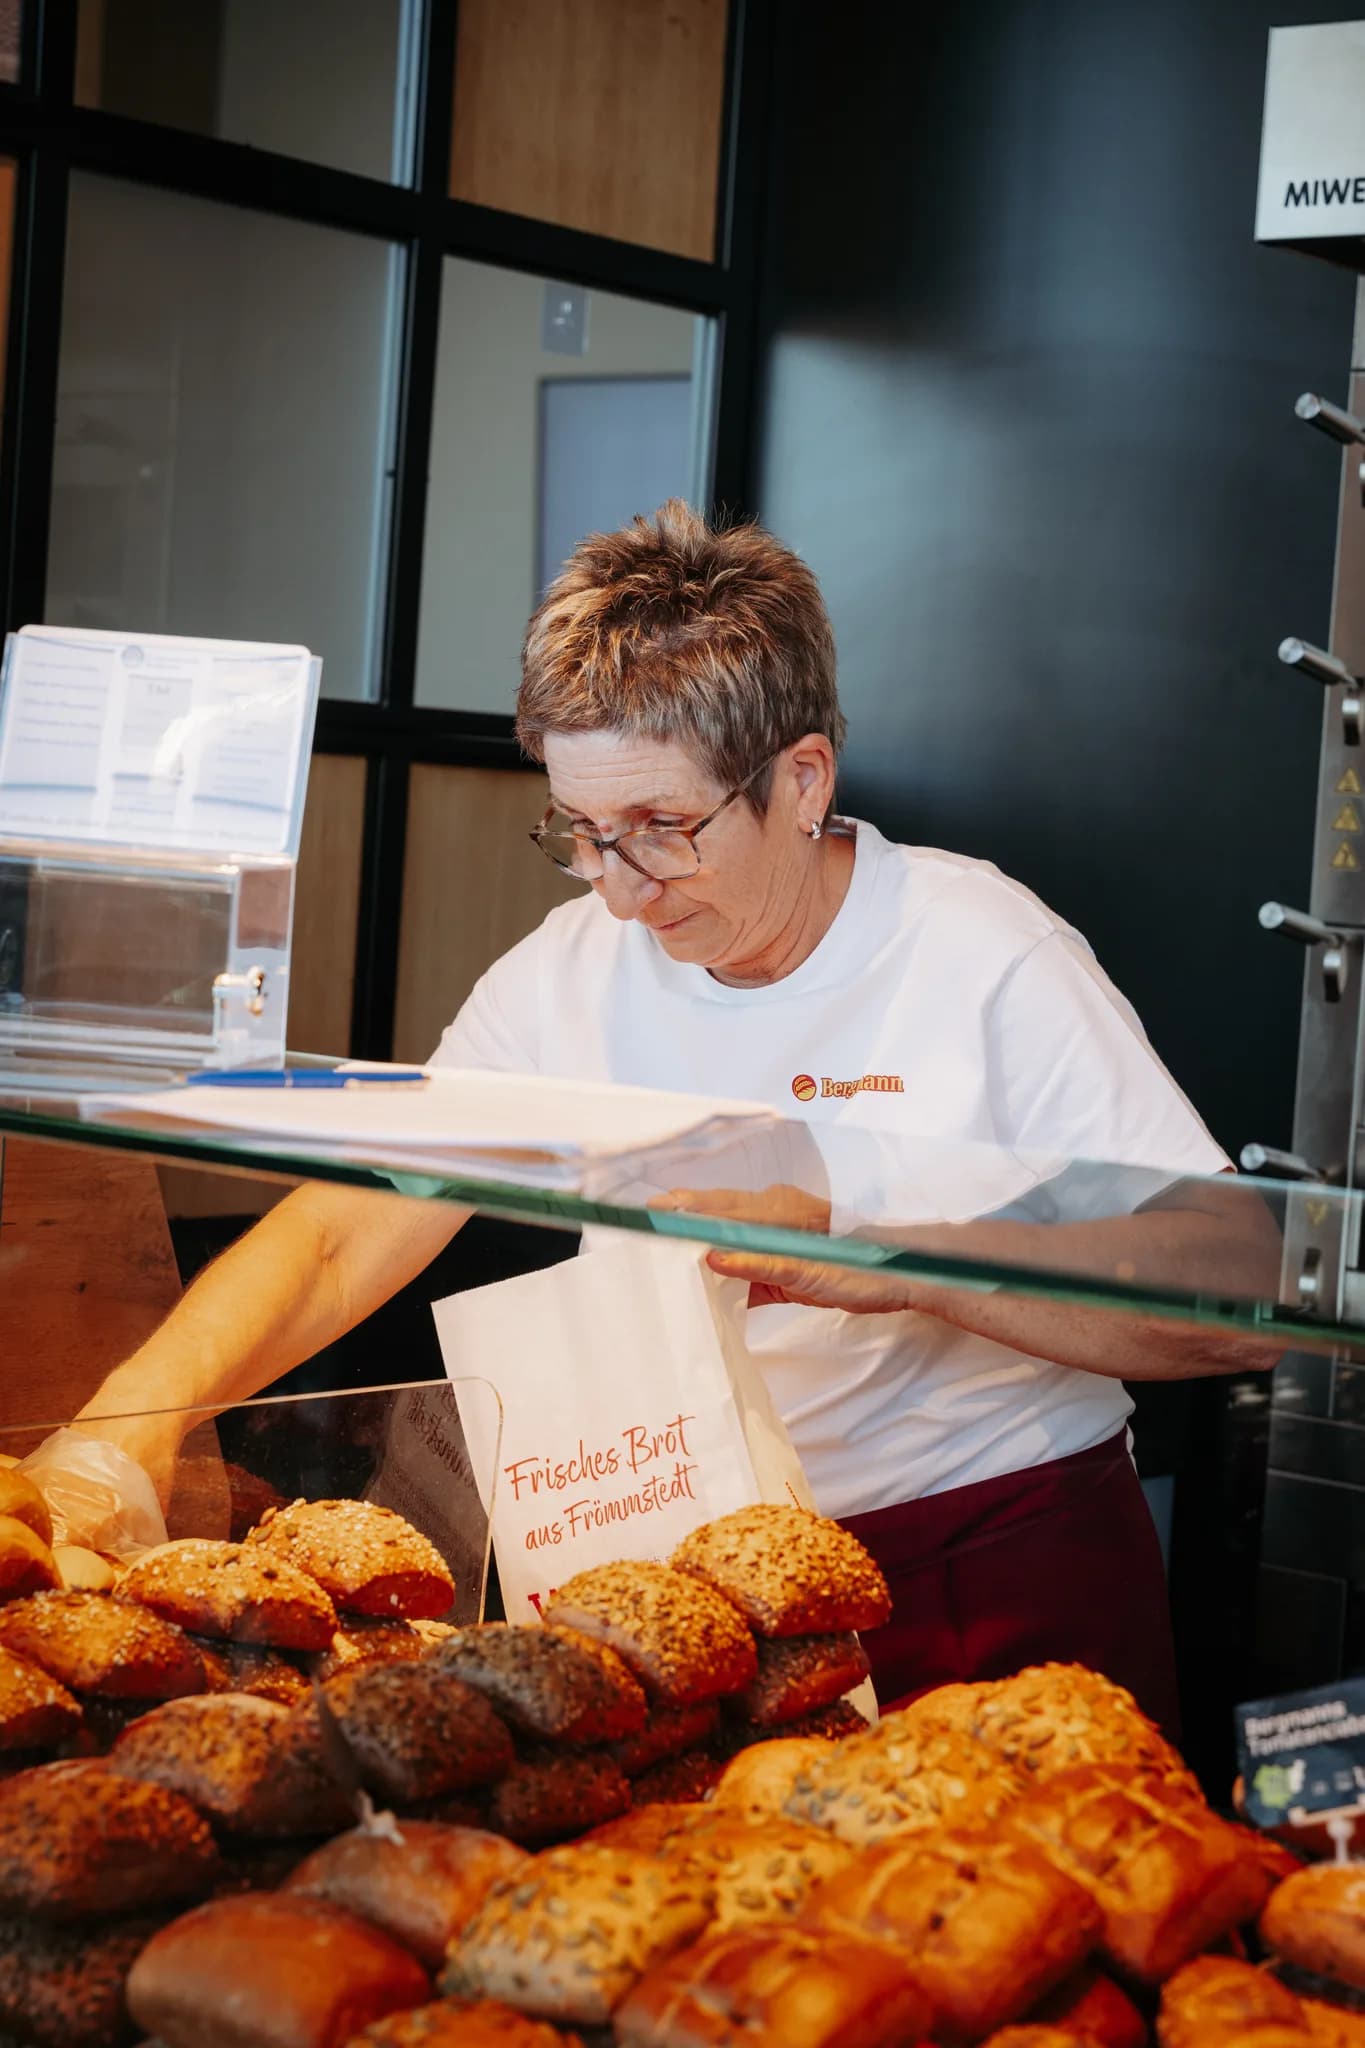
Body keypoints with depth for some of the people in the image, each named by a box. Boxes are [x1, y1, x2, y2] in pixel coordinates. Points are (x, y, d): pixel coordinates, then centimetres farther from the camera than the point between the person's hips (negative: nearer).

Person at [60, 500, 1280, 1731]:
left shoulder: (988, 960, -9)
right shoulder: (565, 976, 3)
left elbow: (1240, 1297, -15)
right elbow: (342, 1237, 0)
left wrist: (896, 1258, -25)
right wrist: (143, 1403, -19)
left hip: (1000, 1574, -3)